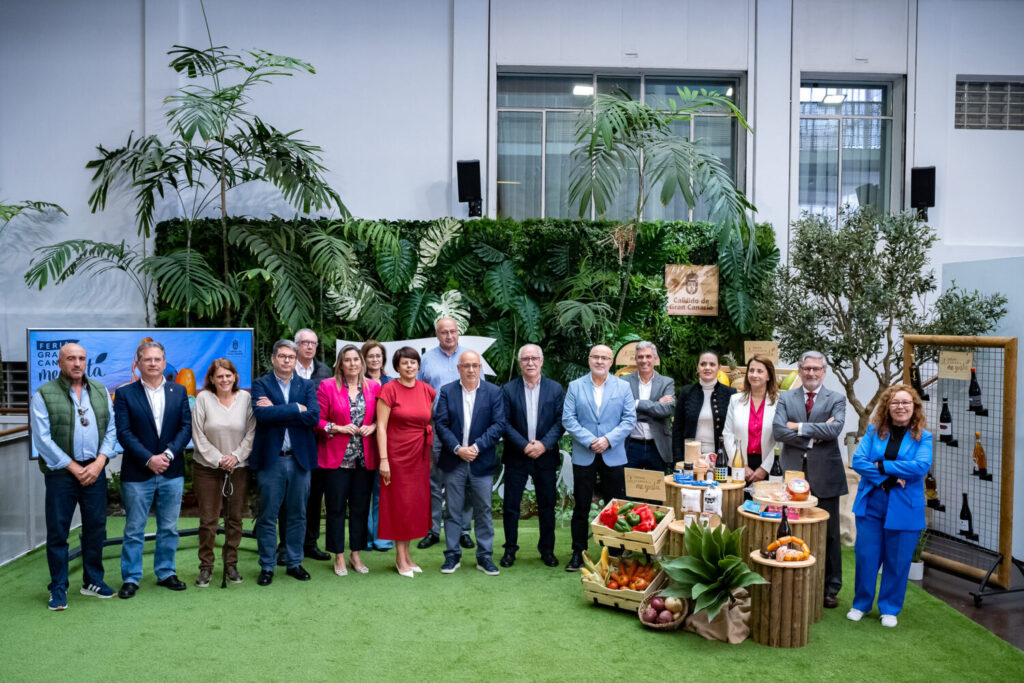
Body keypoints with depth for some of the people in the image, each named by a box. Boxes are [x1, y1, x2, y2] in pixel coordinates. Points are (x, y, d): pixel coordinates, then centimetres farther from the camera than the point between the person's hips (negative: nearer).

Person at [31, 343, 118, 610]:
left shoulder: (100, 391, 9)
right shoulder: (44, 395, -3)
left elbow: (111, 429, 7)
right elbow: (42, 439, -7)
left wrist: (99, 462, -7)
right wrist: (74, 468, -10)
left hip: (95, 470, 4)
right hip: (60, 471, -3)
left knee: (96, 528, 9)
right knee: (57, 531, 2)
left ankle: (93, 581, 22)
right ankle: (58, 589, 13)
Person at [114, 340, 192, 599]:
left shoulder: (179, 391, 6)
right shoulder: (124, 393, -1)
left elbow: (187, 427, 1)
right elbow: (124, 432, -8)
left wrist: (168, 454, -13)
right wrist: (149, 459, -15)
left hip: (172, 472, 3)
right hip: (137, 473, -2)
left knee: (169, 528, 11)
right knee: (134, 530, 5)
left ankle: (166, 573, 24)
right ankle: (131, 578, 16)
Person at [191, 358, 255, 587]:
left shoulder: (245, 398, 0)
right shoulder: (203, 398, -4)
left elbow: (251, 433, 1)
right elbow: (198, 436, -5)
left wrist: (236, 456, -9)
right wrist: (218, 459, -9)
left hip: (238, 468, 2)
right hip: (207, 468, -1)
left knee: (235, 518, 9)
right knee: (208, 520, 2)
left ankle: (231, 564, 22)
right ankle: (205, 567, 16)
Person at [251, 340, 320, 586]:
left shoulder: (307, 386, 7)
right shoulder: (261, 384, 2)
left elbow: (314, 416, -10)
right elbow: (261, 413, -18)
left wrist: (277, 411, -13)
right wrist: (296, 408, -16)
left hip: (299, 458, 2)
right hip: (271, 459, -2)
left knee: (297, 515, 11)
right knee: (267, 516, 4)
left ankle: (294, 563, 23)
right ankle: (267, 566, 16)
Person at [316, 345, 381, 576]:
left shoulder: (373, 387, 7)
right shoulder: (327, 386, -1)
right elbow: (317, 420, -2)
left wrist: (373, 427, -7)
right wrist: (338, 428, -14)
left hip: (365, 459, 3)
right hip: (336, 458, -2)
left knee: (361, 508, 8)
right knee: (336, 508, 3)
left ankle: (356, 555, 21)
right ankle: (339, 557, 16)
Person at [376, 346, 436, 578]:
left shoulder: (426, 390, 4)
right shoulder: (389, 390, -8)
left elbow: (433, 421, 15)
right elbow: (381, 426, -11)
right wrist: (383, 459, -16)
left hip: (420, 454, 5)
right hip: (397, 453, -5)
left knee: (416, 502, 10)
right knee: (399, 502, 3)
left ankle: (406, 553, 23)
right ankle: (401, 558, 14)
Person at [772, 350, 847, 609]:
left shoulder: (836, 399, 4)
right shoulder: (786, 398, 9)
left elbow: (835, 429, -15)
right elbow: (778, 430, -6)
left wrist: (799, 427, -12)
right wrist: (813, 437, -13)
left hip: (825, 475, -1)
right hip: (794, 473, 2)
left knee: (828, 534, 6)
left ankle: (830, 588, 19)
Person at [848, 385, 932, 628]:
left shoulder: (923, 437, 0)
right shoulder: (874, 432, 5)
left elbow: (921, 467, -16)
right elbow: (858, 460, -5)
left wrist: (881, 465, -14)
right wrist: (887, 478, -17)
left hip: (904, 509, -1)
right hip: (871, 505, 2)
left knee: (897, 562, 7)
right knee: (865, 556, 6)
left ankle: (889, 608, 25)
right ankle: (861, 604, 24)